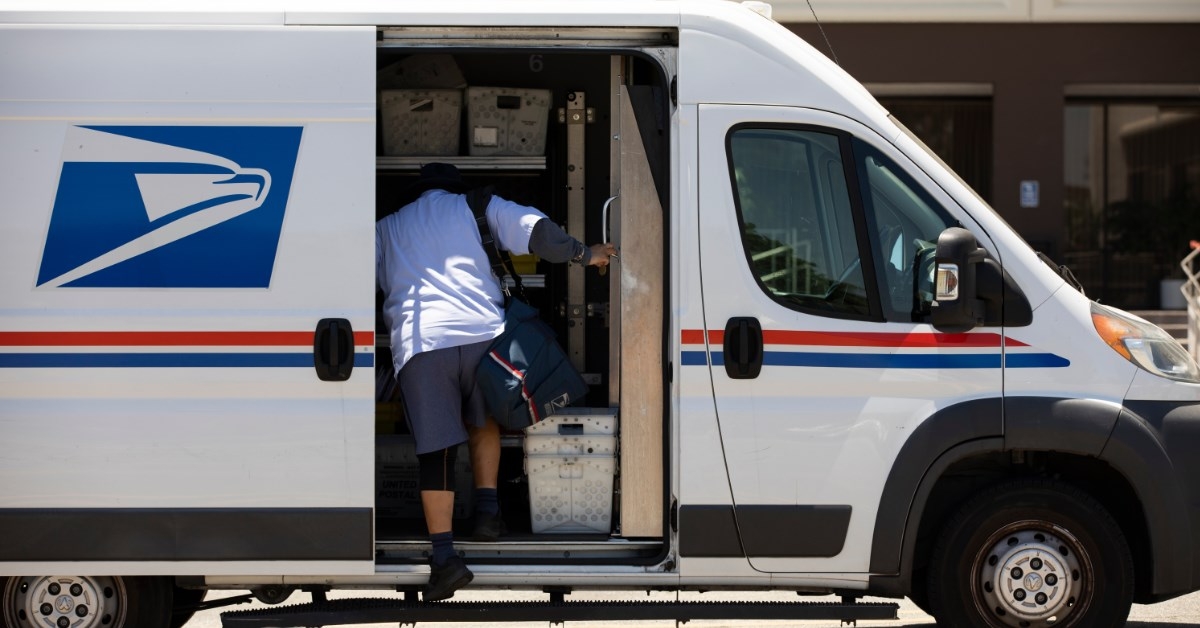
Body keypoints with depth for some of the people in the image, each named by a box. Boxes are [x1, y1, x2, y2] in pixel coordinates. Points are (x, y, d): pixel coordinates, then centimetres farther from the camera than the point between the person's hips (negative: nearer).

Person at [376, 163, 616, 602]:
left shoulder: (386, 228, 24)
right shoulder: (476, 207, 18)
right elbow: (536, 231, 6)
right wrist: (585, 254, 16)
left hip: (418, 343, 0)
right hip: (481, 332, 1)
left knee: (435, 448, -1)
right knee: (482, 419, 28)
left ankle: (444, 556, -10)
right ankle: (487, 509, 15)